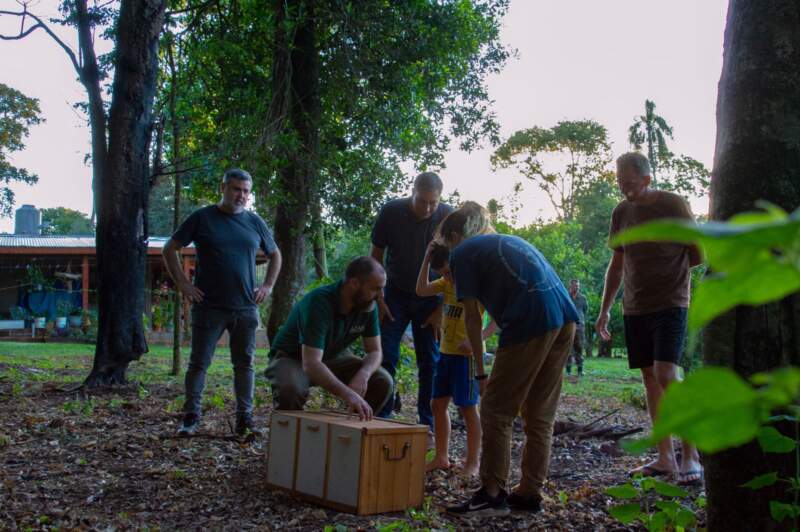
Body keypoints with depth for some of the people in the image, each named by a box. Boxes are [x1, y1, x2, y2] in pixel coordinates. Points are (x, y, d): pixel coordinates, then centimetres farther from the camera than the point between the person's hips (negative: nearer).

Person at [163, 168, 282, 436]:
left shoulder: (254, 222, 10)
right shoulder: (202, 218, 1)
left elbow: (275, 255, 23)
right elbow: (170, 249, 4)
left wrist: (268, 286, 10)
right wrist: (183, 284, -4)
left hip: (246, 308, 3)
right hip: (209, 307, -3)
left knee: (244, 364, 8)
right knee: (199, 362, 0)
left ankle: (245, 419, 15)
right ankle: (191, 419, 8)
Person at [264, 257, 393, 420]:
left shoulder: (369, 305, -14)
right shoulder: (318, 303, -34)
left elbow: (375, 351, -6)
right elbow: (311, 364, -42)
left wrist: (363, 375, -30)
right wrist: (347, 394, -55)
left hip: (333, 357, 6)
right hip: (292, 358, -5)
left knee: (383, 381, -16)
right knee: (290, 389, -39)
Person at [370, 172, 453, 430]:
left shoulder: (448, 217, -15)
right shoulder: (391, 212, -13)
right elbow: (376, 256, -2)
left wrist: (442, 309, -10)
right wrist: (377, 298, -6)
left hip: (430, 298, 0)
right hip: (396, 294, 0)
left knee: (430, 362, 1)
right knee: (384, 357, -8)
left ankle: (428, 426, 8)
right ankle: (380, 419, 1)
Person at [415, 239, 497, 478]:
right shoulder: (448, 282, 10)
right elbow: (421, 290, 3)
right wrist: (427, 258, -2)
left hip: (466, 354, -8)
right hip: (445, 351, 8)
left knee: (468, 407, -3)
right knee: (438, 404, 10)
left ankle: (473, 462, 5)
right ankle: (442, 457, 21)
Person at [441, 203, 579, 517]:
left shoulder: (461, 253, 9)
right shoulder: (508, 240, 31)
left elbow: (472, 316, 6)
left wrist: (480, 372, 11)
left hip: (532, 321, -8)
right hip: (566, 317, 8)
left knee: (496, 410, 1)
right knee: (540, 413, 13)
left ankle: (492, 495, 2)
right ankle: (530, 493, 18)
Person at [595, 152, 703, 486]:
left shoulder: (672, 205, -7)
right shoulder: (621, 212, 8)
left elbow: (699, 254, -1)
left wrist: (665, 270, 3)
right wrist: (604, 310, 14)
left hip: (669, 304, -6)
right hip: (634, 308, 6)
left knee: (666, 374, -17)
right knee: (649, 378, 6)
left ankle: (691, 457, -10)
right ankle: (665, 457, 12)